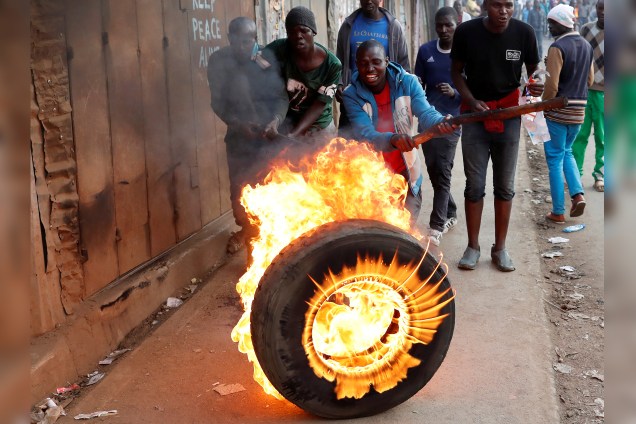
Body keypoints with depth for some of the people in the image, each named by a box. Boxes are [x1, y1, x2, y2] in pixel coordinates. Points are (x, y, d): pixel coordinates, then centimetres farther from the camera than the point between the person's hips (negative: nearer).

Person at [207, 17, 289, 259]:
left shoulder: (268, 59, -5)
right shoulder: (219, 62, -5)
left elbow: (282, 95, -2)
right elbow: (218, 103, -4)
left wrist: (277, 119, -20)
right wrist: (236, 123, -20)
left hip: (270, 135, -1)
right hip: (239, 136, 1)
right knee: (240, 186, 8)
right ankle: (245, 228, 34)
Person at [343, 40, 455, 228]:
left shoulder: (407, 82, -10)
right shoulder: (351, 94, -15)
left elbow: (425, 113, -23)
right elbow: (365, 135, -27)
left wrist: (439, 122, -48)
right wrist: (393, 139, -48)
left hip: (405, 172, 1)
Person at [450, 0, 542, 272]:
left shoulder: (524, 32, -9)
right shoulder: (466, 31, -10)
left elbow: (533, 70, 5)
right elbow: (456, 71, 3)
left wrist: (534, 85, -19)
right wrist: (471, 100, -13)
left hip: (509, 115, 1)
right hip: (474, 114, -1)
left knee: (505, 186, 7)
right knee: (474, 185, 2)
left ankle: (500, 248, 20)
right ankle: (473, 247, 18)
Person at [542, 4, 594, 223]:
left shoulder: (558, 47, -14)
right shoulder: (587, 46, 9)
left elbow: (551, 85, -20)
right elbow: (590, 80, 15)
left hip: (558, 110, -7)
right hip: (579, 111, 7)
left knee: (555, 158, 3)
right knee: (567, 152, 23)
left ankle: (558, 212, 8)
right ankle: (578, 194, 5)